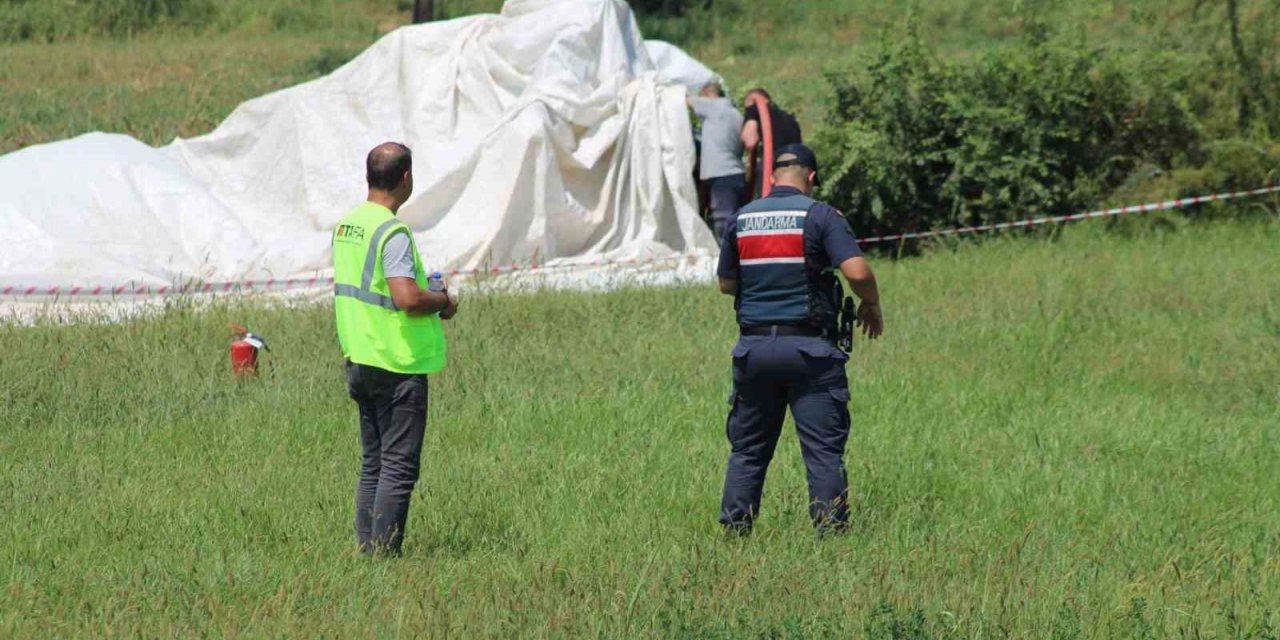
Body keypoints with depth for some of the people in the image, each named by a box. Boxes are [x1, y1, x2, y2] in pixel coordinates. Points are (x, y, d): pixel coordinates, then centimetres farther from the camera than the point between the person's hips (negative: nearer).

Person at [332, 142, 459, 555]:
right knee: (399, 467, -4)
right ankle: (385, 554, -6)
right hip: (397, 366, -9)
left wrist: (426, 295, 16)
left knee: (373, 465, 14)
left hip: (359, 362, 9)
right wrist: (443, 301, -8)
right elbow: (408, 298, -27)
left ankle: (366, 550, 14)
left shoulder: (346, 226, 10)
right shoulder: (392, 232, -18)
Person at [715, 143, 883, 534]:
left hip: (754, 347, 4)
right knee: (823, 450, 0)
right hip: (809, 347, -4)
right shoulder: (820, 215, -5)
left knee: (747, 449, 12)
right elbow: (857, 271, -15)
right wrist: (871, 306, 3)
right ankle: (831, 531, -3)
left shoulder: (741, 219, 8)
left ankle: (734, 529, 10)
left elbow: (726, 284, 15)